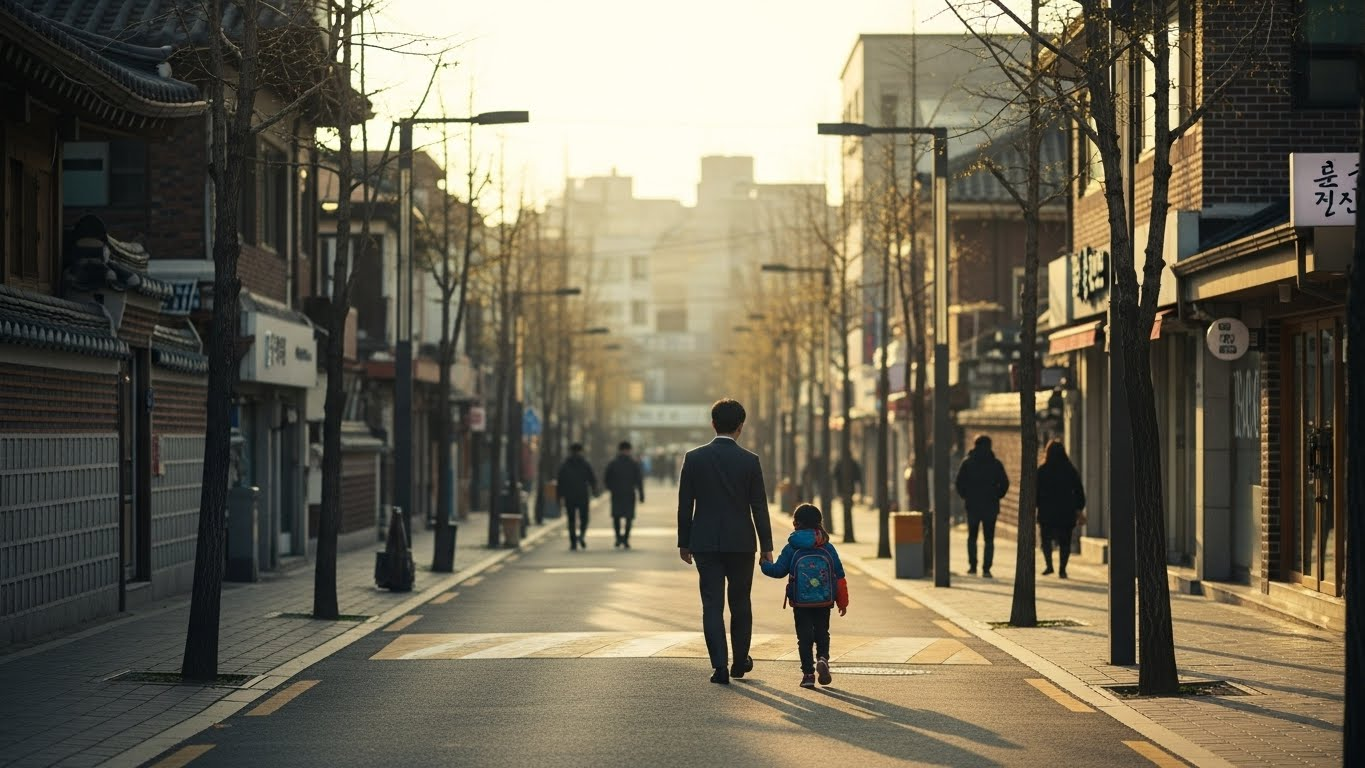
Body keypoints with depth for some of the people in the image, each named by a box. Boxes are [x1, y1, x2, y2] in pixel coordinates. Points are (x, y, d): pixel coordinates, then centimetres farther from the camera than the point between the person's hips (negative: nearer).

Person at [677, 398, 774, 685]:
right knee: (740, 603, 15)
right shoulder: (749, 461, -6)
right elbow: (759, 507, -4)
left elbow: (685, 505, 0)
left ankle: (720, 666, -7)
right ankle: (740, 662, 25)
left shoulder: (694, 458, -3)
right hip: (741, 542, 0)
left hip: (705, 543, 0)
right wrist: (766, 546, 3)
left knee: (712, 605, 1)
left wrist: (684, 542, 9)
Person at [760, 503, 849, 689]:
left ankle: (808, 673, -1)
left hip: (800, 603, -1)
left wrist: (764, 565, 19)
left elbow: (778, 570, -2)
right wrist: (842, 602, 13)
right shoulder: (828, 548, 3)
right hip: (824, 603, 1)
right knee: (822, 633, 15)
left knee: (804, 636, 5)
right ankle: (823, 658, -13)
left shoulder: (791, 549, -4)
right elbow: (839, 576, 5)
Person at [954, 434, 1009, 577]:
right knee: (989, 539, 4)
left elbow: (959, 483, -5)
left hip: (972, 505, 0)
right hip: (991, 506, 0)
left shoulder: (967, 462, -1)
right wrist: (996, 496, 8)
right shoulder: (996, 464, -1)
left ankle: (972, 565, 11)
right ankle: (986, 569, -5)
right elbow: (1004, 483, -4)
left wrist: (965, 496, 9)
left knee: (972, 537, 16)